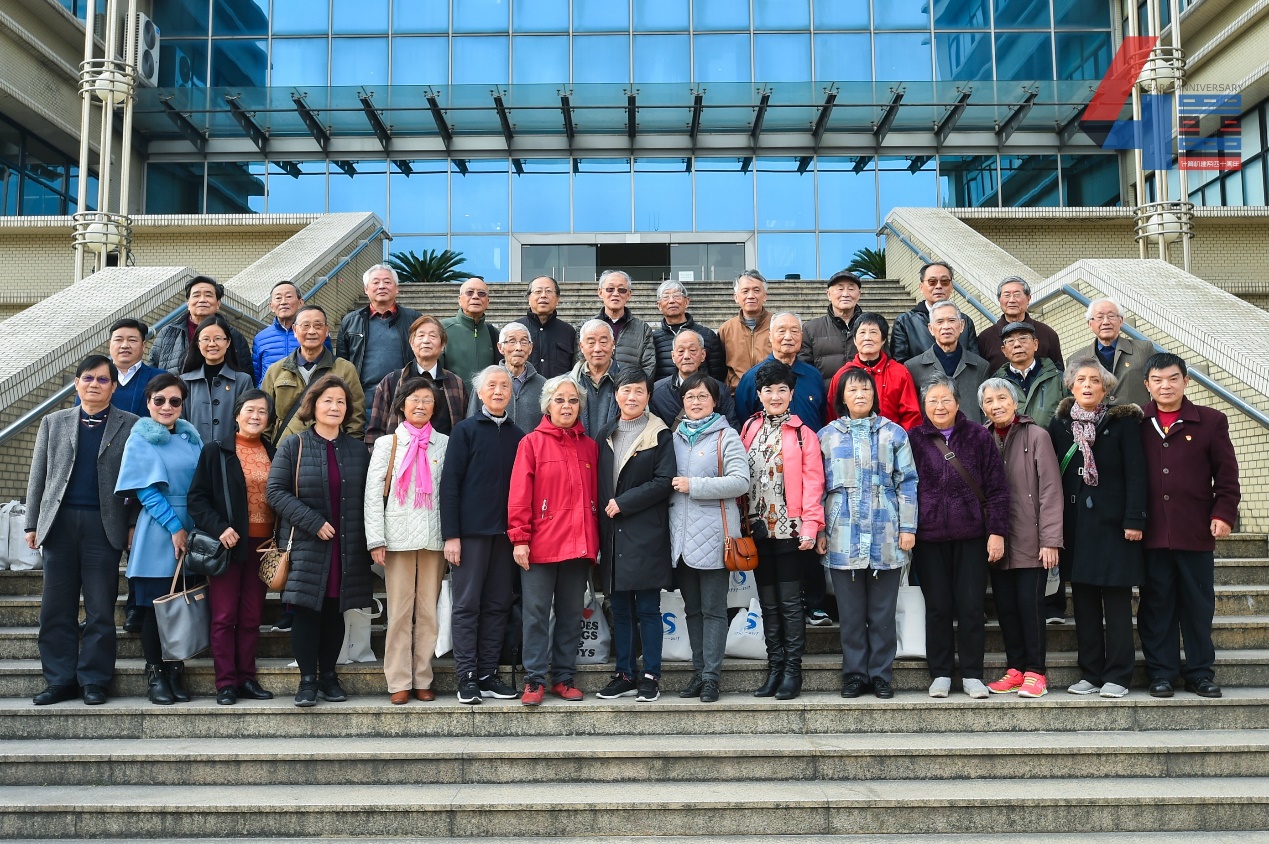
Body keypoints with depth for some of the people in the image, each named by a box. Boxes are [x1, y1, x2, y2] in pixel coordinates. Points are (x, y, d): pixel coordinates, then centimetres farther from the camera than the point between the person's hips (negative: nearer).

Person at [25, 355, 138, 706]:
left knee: (100, 610, 1)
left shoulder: (130, 425, 4)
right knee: (56, 609, 5)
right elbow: (38, 476, 13)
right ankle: (60, 680, 13)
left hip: (104, 525, -3)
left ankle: (93, 680, 9)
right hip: (60, 522, 3)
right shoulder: (54, 422, 13)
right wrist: (32, 523, 7)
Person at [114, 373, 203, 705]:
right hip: (157, 533, -4)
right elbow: (146, 490, -8)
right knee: (154, 606, 1)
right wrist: (174, 527, -14)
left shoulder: (192, 438, 11)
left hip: (191, 531, 4)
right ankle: (155, 674, 11)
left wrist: (196, 527, 0)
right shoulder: (140, 440, -1)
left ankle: (176, 672, 15)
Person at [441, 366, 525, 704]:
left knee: (498, 605, 7)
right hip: (471, 531, -4)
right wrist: (451, 534, -10)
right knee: (467, 604, 1)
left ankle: (488, 674, 15)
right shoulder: (465, 430, 1)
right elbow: (450, 484, -4)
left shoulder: (517, 435, 11)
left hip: (506, 532, 4)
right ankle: (467, 677, 7)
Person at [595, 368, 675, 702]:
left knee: (647, 609, -1)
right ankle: (625, 674, 18)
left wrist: (623, 503, -12)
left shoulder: (659, 435, -1)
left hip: (646, 536, -5)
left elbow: (664, 482, -10)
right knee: (620, 609, 9)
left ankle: (650, 676, 7)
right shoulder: (606, 435, 15)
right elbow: (597, 484, 15)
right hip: (613, 535, 5)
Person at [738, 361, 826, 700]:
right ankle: (774, 669, 19)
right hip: (758, 529, 4)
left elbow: (813, 482, -6)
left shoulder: (803, 433, -1)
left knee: (790, 603, 0)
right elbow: (741, 477, 11)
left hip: (790, 530, -4)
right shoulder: (750, 429, 11)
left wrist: (810, 525, -15)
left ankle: (792, 671, 9)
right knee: (768, 603, 11)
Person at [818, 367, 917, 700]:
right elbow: (818, 487, 9)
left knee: (883, 611, 5)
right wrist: (819, 531, 3)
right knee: (850, 612, 5)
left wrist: (908, 527, -2)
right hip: (843, 537, 1)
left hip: (886, 536, 0)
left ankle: (881, 674, 15)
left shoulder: (894, 433, 6)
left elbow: (907, 482, 4)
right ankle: (854, 674, 15)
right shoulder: (826, 436, 8)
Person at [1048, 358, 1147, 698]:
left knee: (1116, 602, 0)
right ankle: (1090, 674, 16)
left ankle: (1117, 676, 8)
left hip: (1112, 523, -3)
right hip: (1076, 525, 4)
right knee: (1084, 602, 8)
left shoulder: (1122, 422, -1)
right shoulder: (1059, 425, 8)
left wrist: (1134, 520, -13)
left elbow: (1135, 474, -6)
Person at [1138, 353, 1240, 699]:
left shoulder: (1211, 421, 4)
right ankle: (1161, 673, 14)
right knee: (1156, 605, 5)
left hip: (1195, 531, 0)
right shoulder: (1136, 424, 4)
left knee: (1198, 604, 8)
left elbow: (1227, 474, 5)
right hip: (1151, 533, 0)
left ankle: (1200, 672, 20)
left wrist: (1224, 513, -5)